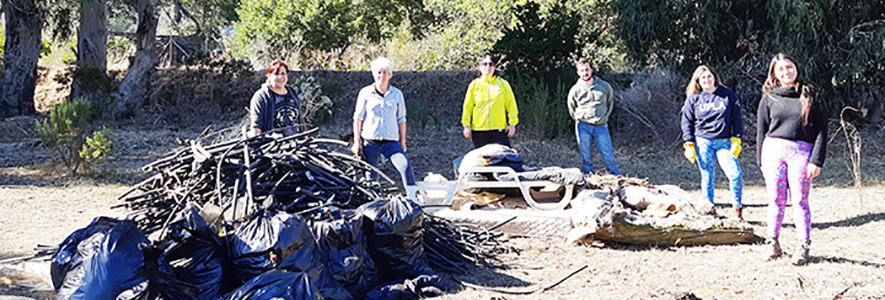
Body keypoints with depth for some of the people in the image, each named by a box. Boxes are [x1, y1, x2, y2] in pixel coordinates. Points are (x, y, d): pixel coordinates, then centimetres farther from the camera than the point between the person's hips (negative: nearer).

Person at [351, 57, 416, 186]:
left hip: (391, 142, 1)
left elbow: (401, 119, 12)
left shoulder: (397, 94, 7)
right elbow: (358, 117, 5)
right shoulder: (365, 93, 2)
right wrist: (357, 141, 0)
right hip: (370, 142, 0)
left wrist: (403, 142, 9)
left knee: (406, 167, -18)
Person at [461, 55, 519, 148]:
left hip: (499, 129, 0)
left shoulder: (503, 84, 8)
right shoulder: (474, 85, 8)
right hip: (479, 129, 1)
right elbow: (467, 107, 9)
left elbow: (511, 104, 8)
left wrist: (512, 123, 0)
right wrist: (466, 125, 3)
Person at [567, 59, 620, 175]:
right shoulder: (575, 90, 0)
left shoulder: (604, 86, 2)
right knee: (586, 157, 3)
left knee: (608, 156, -2)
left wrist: (604, 118, 13)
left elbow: (610, 104, 17)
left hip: (601, 126, 0)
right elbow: (572, 109, 16)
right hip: (583, 127, 0)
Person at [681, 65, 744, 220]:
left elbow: (736, 118, 8)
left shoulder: (728, 95, 5)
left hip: (724, 143, 0)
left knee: (736, 174, -12)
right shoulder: (694, 98, 6)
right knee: (707, 177, 2)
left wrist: (736, 139, 0)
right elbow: (687, 122, 10)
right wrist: (689, 144, 2)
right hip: (703, 143, 0)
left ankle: (737, 207, 6)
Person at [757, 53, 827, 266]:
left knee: (799, 200, -1)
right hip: (774, 150, 2)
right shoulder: (769, 98, 9)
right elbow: (761, 131, 13)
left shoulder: (812, 95, 5)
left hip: (802, 152, -2)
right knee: (776, 200, 4)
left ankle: (803, 246, 8)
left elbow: (821, 130, 2)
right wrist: (761, 160, 6)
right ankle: (772, 243, 14)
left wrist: (816, 160, -7)